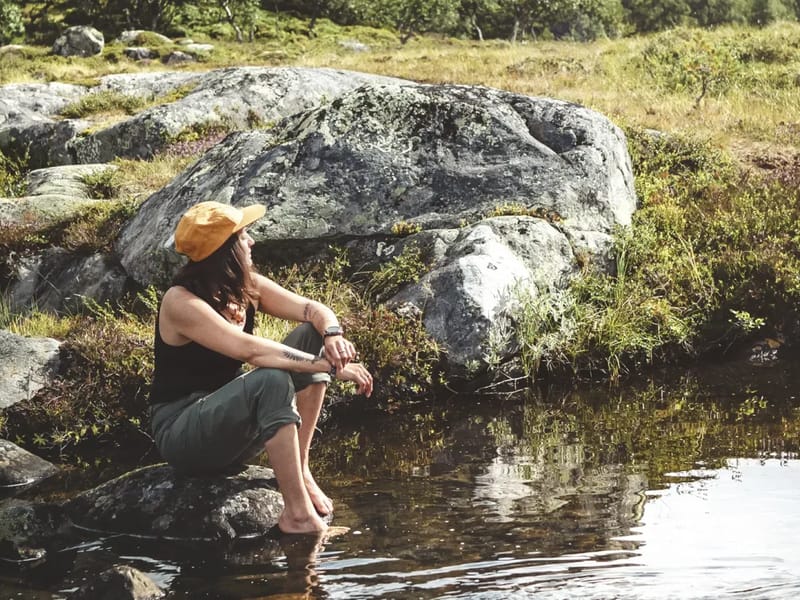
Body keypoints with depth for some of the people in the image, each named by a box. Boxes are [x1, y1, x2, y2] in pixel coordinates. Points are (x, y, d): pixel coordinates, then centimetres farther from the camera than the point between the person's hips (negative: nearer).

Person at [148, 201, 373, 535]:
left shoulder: (246, 287, 3)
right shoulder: (181, 303, -22)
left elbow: (315, 310, -1)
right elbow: (251, 350, -34)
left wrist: (333, 334, -25)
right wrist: (330, 366, -35)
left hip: (231, 421, 9)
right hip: (179, 431, -8)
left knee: (312, 335, -4)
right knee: (272, 381, -35)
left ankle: (300, 471, -8)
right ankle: (297, 514, -30)